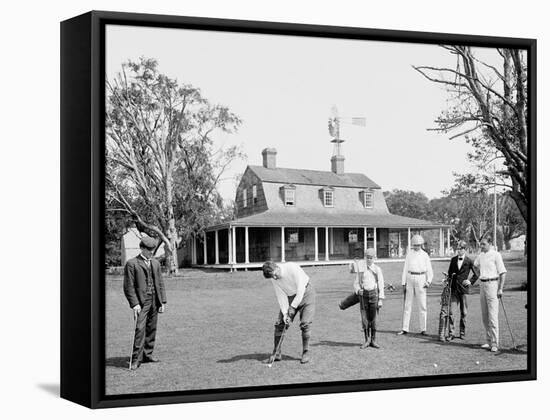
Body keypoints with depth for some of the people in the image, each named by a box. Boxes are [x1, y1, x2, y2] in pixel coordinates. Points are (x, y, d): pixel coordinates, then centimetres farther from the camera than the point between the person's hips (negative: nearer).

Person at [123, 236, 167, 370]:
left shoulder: (156, 263, 16)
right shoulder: (132, 264, -3)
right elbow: (129, 286, -6)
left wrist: (163, 301, 10)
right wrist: (134, 303, -14)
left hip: (154, 301, 6)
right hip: (141, 301, -6)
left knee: (152, 329, 8)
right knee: (140, 329, -12)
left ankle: (147, 355, 17)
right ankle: (136, 359, -11)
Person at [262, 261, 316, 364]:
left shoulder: (292, 268, -29)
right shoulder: (274, 279, -12)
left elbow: (301, 289, -27)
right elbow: (281, 296, -9)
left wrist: (293, 307, -24)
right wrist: (285, 313, -18)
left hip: (305, 292, -4)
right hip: (290, 296, 5)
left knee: (305, 323, -15)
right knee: (280, 323, -6)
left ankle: (305, 353, -5)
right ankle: (276, 353, 2)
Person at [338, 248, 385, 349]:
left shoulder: (377, 269, 1)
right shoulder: (361, 269, 4)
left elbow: (381, 285, 1)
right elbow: (356, 283, 7)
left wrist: (380, 299, -5)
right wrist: (358, 290, -15)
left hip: (373, 293, -1)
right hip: (362, 293, 1)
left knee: (373, 318, 2)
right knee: (364, 319, -1)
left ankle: (373, 340, 10)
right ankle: (366, 340, 8)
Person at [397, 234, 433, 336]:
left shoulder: (425, 255, 5)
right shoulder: (409, 254, 8)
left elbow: (429, 270, 7)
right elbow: (405, 269, 8)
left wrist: (428, 281, -8)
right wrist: (403, 283, 3)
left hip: (420, 279, -1)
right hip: (410, 279, 1)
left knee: (422, 305, -2)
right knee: (407, 304, 3)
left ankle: (423, 329, 3)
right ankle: (405, 329, 6)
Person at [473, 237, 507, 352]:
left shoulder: (496, 255, -9)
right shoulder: (480, 256, 11)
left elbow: (503, 273, -11)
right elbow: (475, 266, 32)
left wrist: (500, 289, -14)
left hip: (492, 284, -7)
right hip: (482, 285, 7)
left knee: (493, 316, -10)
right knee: (484, 316, 9)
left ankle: (495, 344, -8)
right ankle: (489, 341, 17)